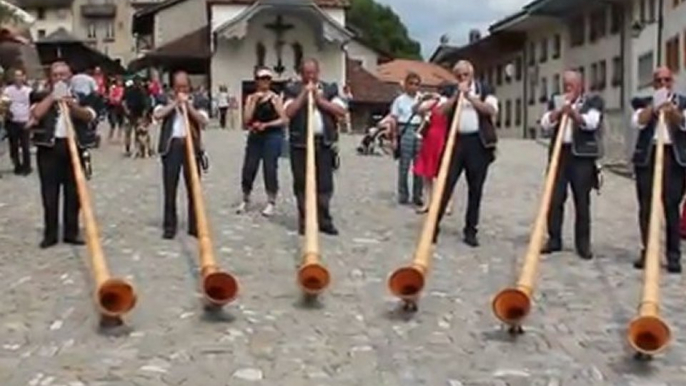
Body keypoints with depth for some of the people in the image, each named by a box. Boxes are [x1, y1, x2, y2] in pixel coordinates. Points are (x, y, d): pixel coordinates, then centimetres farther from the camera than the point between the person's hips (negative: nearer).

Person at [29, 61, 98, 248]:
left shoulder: (81, 96, 12)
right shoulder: (42, 96, 11)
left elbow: (89, 116, -6)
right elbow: (36, 114, -8)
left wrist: (72, 105, -23)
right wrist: (52, 96, -6)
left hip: (73, 146, 1)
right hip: (48, 148, -1)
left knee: (73, 192, 4)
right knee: (49, 193, 1)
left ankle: (71, 232, 12)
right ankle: (50, 233, 8)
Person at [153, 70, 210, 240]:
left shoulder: (197, 102, 9)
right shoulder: (166, 101, 8)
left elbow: (203, 121, -6)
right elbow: (157, 115, -10)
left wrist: (188, 105, -11)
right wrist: (174, 103, -9)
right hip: (171, 146, 0)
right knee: (170, 188, 1)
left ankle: (195, 225, 11)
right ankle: (169, 226, 9)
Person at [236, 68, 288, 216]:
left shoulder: (274, 98, -2)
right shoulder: (251, 98, 7)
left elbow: (284, 120, -6)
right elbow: (246, 120, -4)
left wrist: (266, 125, -13)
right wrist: (254, 101, -9)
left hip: (272, 136, -3)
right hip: (255, 137, 3)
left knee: (270, 169, -4)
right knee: (248, 168, 3)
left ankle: (271, 202, 8)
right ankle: (245, 200, 21)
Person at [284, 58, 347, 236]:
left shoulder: (330, 89, 11)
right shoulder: (293, 90, 6)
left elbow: (342, 111, 0)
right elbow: (289, 112, -9)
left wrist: (320, 99, -6)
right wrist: (303, 94, -11)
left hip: (324, 143, 2)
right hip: (300, 143, -1)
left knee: (325, 184, 2)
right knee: (302, 184, 2)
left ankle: (324, 220, 12)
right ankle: (304, 221, 9)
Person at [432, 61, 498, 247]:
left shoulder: (484, 90, 7)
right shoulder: (451, 91, 11)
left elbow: (491, 110, -9)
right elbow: (443, 111, -3)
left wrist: (469, 96, -13)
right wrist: (457, 94, -11)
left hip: (478, 142, -1)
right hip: (456, 140, 1)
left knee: (475, 189, 3)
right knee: (446, 184, -3)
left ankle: (470, 230, 10)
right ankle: (435, 225, 3)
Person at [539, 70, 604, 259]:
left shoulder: (593, 101, 5)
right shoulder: (556, 101, 16)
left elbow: (590, 122, -12)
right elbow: (545, 123, 3)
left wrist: (573, 112, -25)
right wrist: (559, 110, -10)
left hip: (582, 155, -3)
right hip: (559, 153, 3)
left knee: (582, 201, 0)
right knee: (554, 199, 0)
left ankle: (583, 243, 6)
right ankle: (554, 239, 8)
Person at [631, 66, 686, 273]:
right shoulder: (645, 103, 14)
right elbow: (638, 122, -3)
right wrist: (654, 106, -14)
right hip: (648, 156, 1)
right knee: (646, 206, 1)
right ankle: (647, 251, 9)